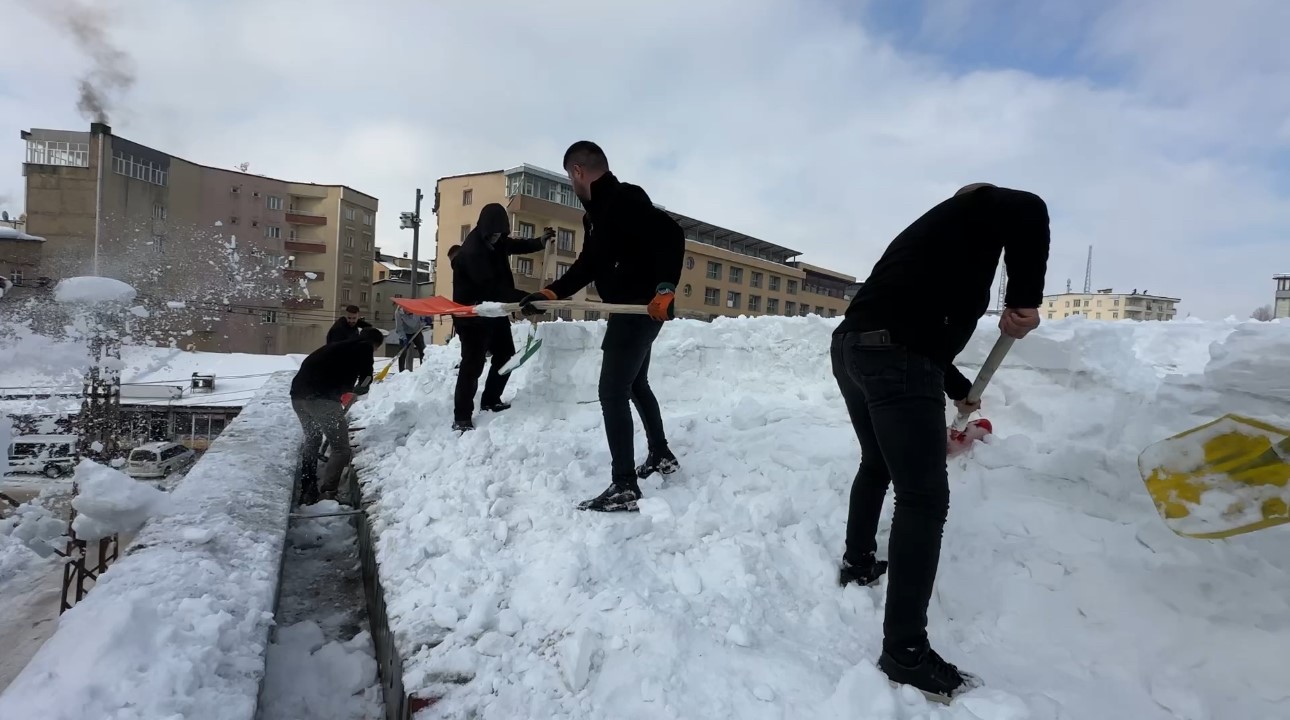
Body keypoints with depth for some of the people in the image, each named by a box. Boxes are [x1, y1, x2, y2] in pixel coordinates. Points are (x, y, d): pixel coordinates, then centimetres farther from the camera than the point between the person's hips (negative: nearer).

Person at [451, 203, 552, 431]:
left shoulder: (495, 242, 4)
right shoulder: (471, 251, -25)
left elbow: (516, 245, 23)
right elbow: (491, 286, -32)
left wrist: (540, 241, 4)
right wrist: (523, 298, -38)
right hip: (472, 315, -9)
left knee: (506, 356, 15)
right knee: (473, 364, -12)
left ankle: (490, 401, 30)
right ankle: (462, 418, -6)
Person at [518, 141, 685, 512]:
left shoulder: (625, 198, -17)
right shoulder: (597, 212, 14)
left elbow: (672, 234, -25)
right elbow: (588, 266, 16)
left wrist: (665, 288, -29)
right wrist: (550, 293, 7)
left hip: (643, 308, -11)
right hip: (630, 308, 11)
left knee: (612, 392, -9)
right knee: (636, 384, 22)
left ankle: (624, 487, -5)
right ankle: (661, 456, 37)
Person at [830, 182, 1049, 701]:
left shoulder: (932, 231, 33)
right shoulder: (977, 209, 11)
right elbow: (1028, 211, -16)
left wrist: (960, 391, 48)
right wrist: (1024, 300, -8)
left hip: (851, 349, 9)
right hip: (895, 360, -9)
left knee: (877, 465, 28)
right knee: (925, 498, -6)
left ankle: (858, 563, 44)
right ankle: (905, 653, -1)